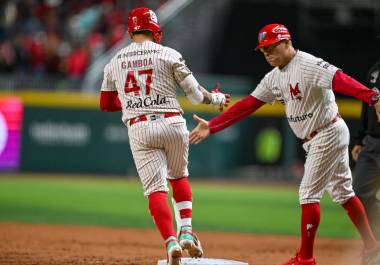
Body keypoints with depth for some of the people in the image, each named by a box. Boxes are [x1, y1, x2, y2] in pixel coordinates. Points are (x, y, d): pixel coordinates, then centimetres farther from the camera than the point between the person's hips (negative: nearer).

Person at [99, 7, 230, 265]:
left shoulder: (115, 62, 10)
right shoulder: (168, 55, 1)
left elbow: (105, 104, 20)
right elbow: (195, 94, 0)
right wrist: (217, 98, 20)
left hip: (139, 130, 1)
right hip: (172, 124, 0)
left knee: (155, 188, -2)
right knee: (178, 176, 23)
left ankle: (171, 241, -20)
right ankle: (186, 231, 10)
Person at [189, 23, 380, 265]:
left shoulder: (309, 65, -19)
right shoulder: (275, 77, 9)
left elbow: (340, 80, -35)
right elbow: (248, 105, 9)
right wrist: (211, 126, 3)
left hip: (329, 134, -9)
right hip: (313, 141, 9)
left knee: (309, 193, -7)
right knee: (343, 193, 14)